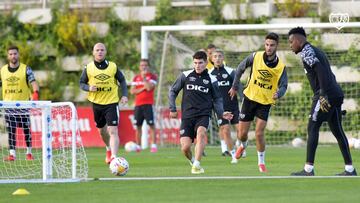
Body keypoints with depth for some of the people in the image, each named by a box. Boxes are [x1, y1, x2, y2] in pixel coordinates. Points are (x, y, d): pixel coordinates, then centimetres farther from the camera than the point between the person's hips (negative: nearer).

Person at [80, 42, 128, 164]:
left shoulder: (113, 67, -2)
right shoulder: (88, 68, -1)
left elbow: (122, 80, 8)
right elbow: (81, 83, 6)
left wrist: (124, 95, -5)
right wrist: (89, 88, -16)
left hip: (111, 103, -3)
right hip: (97, 104, 3)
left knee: (113, 131, -16)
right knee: (102, 130, 19)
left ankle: (114, 157, -23)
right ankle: (109, 149, 46)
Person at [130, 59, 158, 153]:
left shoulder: (152, 76, 0)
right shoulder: (136, 78, 14)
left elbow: (149, 87, -16)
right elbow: (132, 91, 4)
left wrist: (144, 77, -13)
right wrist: (143, 88, -9)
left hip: (148, 104, -5)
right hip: (138, 104, 5)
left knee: (151, 124, -10)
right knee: (138, 126, 5)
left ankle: (153, 145, -14)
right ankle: (138, 146, 11)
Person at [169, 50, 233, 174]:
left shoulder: (211, 80, 6)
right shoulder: (185, 76, 4)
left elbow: (217, 99, 14)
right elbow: (173, 91, 13)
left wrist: (221, 113, -1)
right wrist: (172, 109, 6)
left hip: (203, 114, -1)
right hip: (187, 116, 1)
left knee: (201, 132, -33)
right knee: (185, 147, -11)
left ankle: (197, 165, -31)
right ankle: (192, 161, 22)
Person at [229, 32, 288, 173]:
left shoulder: (280, 66, -9)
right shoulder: (256, 57, -9)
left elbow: (283, 86, -10)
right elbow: (240, 69, 6)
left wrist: (278, 94, -32)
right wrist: (235, 86, 10)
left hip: (265, 102, -1)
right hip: (250, 98, 1)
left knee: (259, 134, -13)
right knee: (242, 134, 5)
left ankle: (261, 162, 7)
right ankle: (243, 145, 43)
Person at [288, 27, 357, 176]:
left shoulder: (306, 52, -6)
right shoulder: (317, 51, 24)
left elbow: (320, 70, -21)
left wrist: (323, 95, -26)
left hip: (326, 95, -9)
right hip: (337, 94, 9)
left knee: (312, 128, -6)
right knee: (337, 131, 11)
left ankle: (308, 169, -10)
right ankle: (350, 169, 10)